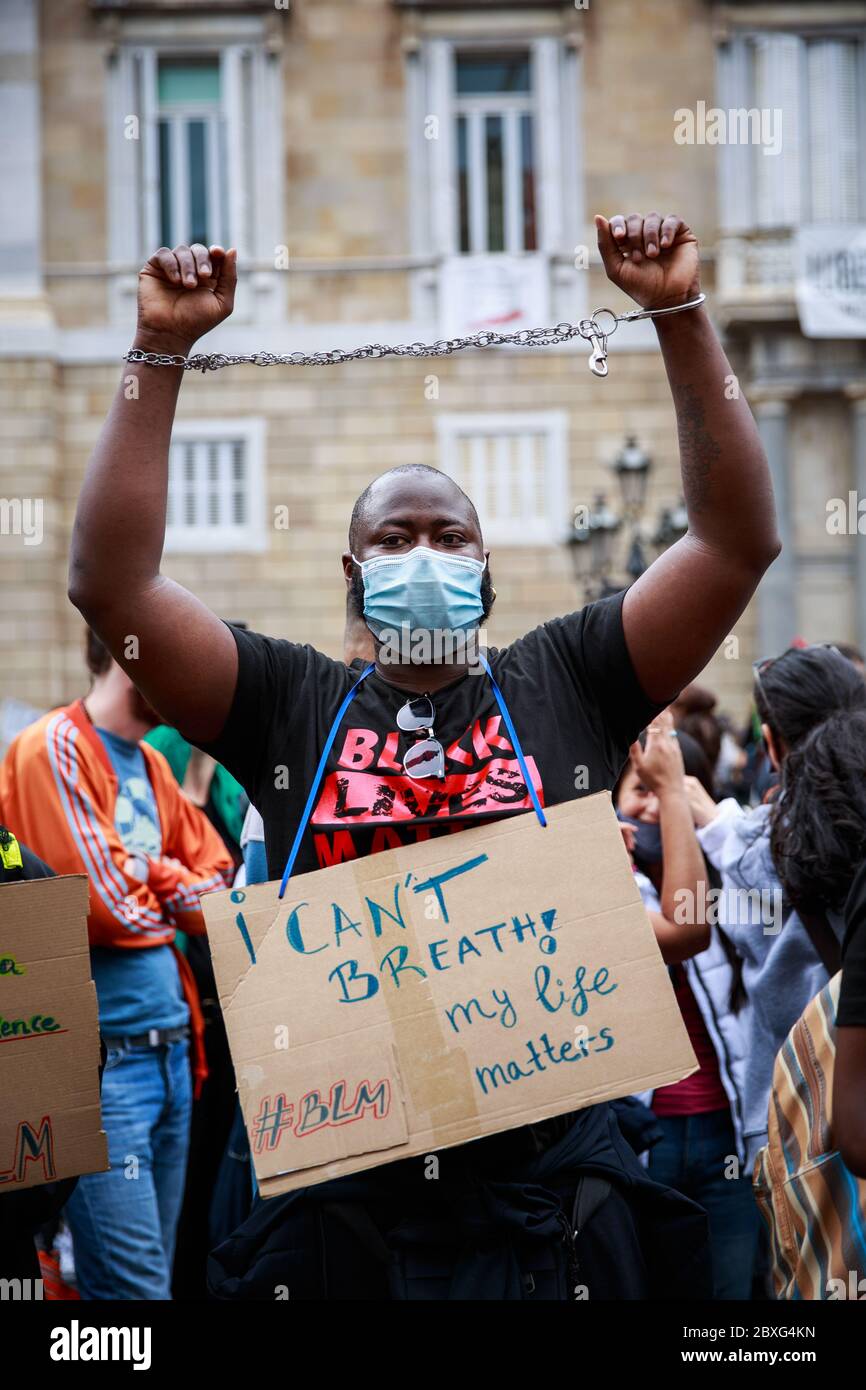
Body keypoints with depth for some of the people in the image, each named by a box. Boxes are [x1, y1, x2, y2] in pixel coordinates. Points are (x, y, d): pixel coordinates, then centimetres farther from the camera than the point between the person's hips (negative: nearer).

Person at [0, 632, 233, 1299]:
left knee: (156, 1274, 11)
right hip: (104, 1060, -8)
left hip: (170, 1047, 8)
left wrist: (146, 881, -6)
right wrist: (172, 886, 3)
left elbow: (223, 892, 12)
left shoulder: (152, 767, 16)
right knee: (135, 1286, -10)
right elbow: (107, 905, -16)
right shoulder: (56, 748, -9)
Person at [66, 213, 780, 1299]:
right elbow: (111, 583, -4)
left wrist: (682, 318, -8)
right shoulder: (288, 704, 6)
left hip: (554, 1158, 0)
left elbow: (738, 540, 0)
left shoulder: (565, 682, 7)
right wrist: (161, 351, -9)